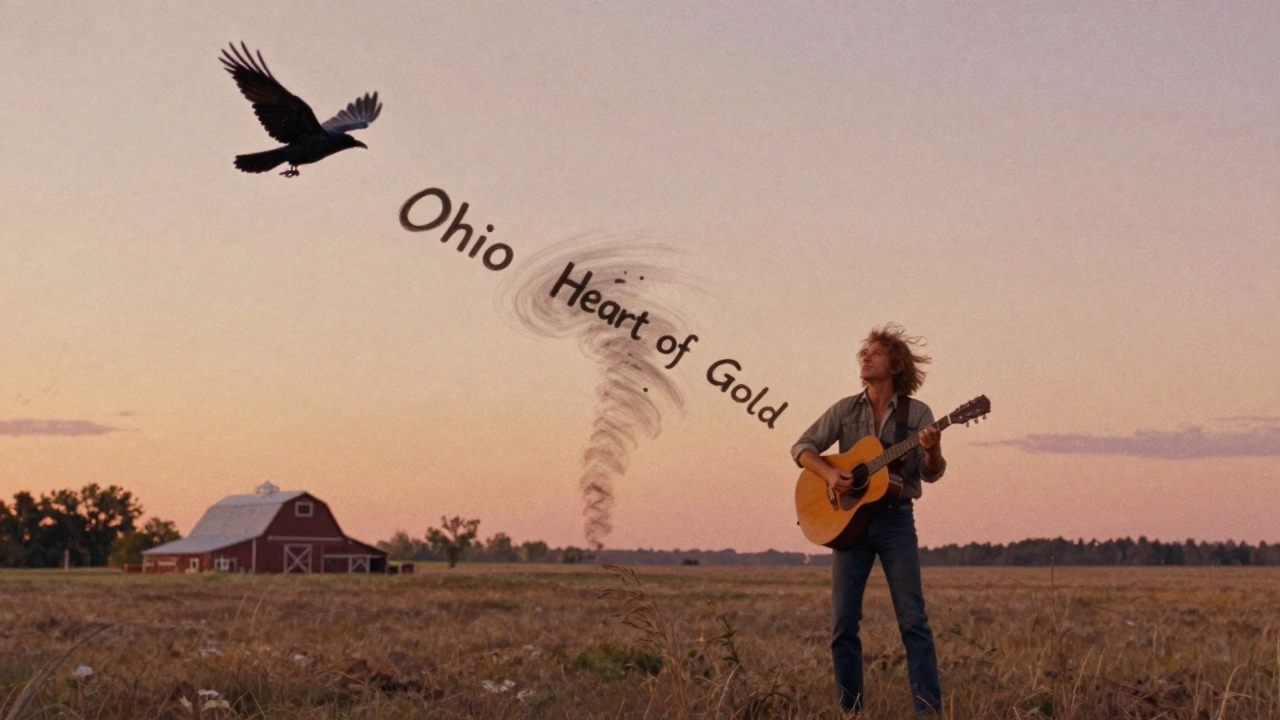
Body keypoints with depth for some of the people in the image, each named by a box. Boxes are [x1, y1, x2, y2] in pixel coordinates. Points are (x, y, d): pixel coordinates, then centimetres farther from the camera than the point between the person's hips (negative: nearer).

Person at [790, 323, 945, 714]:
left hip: (896, 520, -2)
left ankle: (929, 709, -5)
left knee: (913, 620, -7)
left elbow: (932, 473, -5)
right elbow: (802, 447, 7)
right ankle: (849, 709, 10)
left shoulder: (917, 413, 1)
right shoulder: (845, 410, 6)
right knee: (843, 623, 1)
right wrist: (829, 473, -12)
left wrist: (932, 451, -27)